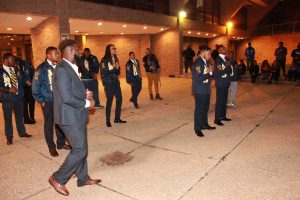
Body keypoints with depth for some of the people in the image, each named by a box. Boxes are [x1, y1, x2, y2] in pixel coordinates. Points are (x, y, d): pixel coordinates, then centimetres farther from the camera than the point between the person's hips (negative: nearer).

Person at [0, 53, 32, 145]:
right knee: (8, 118, 8)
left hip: (18, 96, 5)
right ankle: (9, 137, 21)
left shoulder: (16, 69, 7)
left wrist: (28, 82, -8)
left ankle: (22, 132, 33)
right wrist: (9, 89, -20)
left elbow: (23, 79, 11)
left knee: (20, 116, 17)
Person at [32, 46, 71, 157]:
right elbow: (35, 86, -7)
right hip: (48, 101, -4)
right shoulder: (41, 68, -10)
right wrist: (41, 100, -7)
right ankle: (51, 147, 21)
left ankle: (61, 143, 28)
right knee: (49, 123, 8)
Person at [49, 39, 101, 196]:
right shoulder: (62, 69, -19)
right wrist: (86, 103, -15)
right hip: (70, 117, -10)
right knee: (80, 150, -3)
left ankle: (83, 178, 31)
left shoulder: (72, 67, 12)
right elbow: (67, 97, -26)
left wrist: (85, 94, 4)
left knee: (81, 148, 17)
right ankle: (58, 179, 14)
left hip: (76, 115, 10)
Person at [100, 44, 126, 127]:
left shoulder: (115, 59, 12)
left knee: (119, 99, 6)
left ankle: (117, 118, 19)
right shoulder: (104, 60, -7)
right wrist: (113, 68, -15)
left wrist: (117, 68, -6)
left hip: (116, 82, 7)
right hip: (108, 83, -6)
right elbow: (104, 72, -13)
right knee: (109, 101, -4)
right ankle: (108, 121, 7)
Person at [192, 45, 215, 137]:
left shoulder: (207, 61, 7)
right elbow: (199, 78, -26)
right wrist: (209, 73, -15)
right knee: (199, 109, 1)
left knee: (205, 108, 19)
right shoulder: (197, 63, -19)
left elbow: (210, 72, 13)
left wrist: (211, 71, -9)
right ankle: (197, 129, 13)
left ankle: (204, 124, 35)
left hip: (206, 89, 8)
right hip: (200, 90, -8)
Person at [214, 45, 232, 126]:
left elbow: (229, 70, 11)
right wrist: (226, 66, -18)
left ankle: (223, 116, 25)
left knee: (224, 100, 13)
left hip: (226, 83, 8)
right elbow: (218, 73, -18)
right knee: (219, 101, -3)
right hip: (220, 84, -7)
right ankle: (217, 119, 4)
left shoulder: (226, 59, 12)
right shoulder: (217, 60, -12)